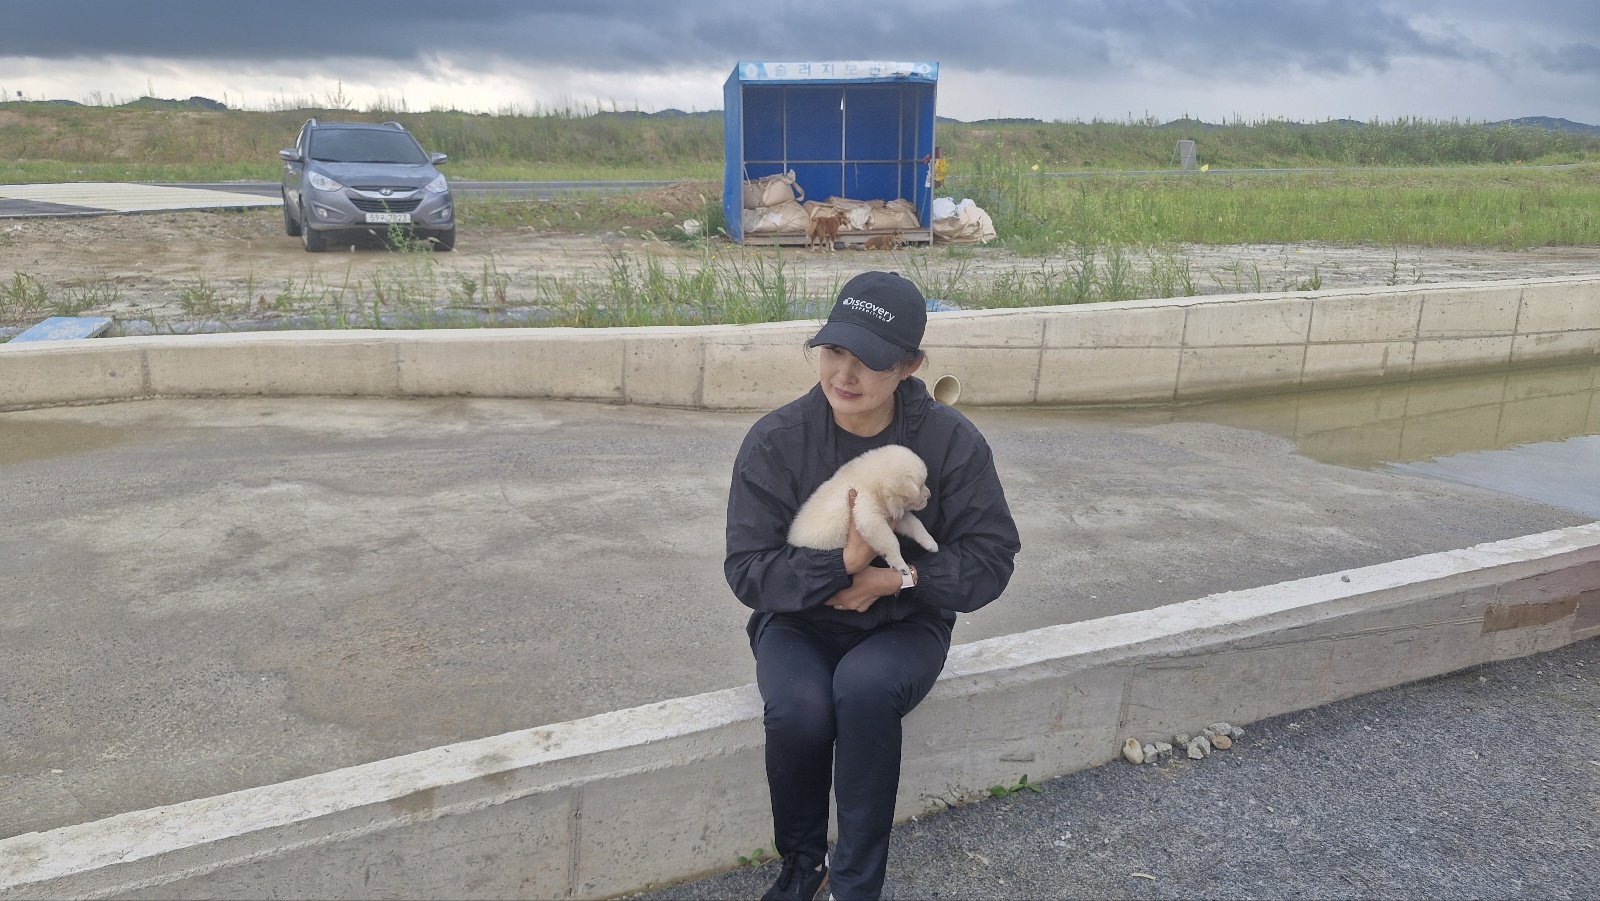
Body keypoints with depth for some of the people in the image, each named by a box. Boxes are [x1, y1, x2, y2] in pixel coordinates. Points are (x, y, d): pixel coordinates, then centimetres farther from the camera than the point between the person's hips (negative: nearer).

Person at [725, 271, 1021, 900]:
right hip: (800, 621, 1)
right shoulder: (775, 440, -11)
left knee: (865, 686, -33)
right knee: (798, 707, -30)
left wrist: (900, 578, -22)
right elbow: (747, 570, -12)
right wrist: (843, 565, -28)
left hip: (906, 622, 0)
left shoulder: (952, 441, -11)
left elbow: (989, 557, -7)